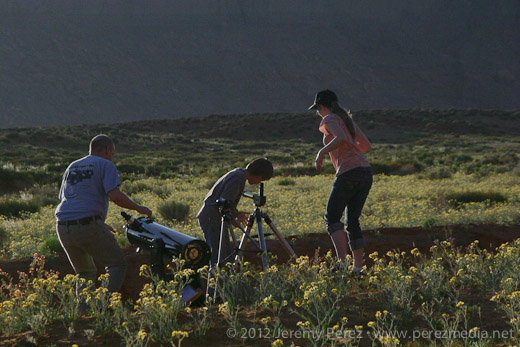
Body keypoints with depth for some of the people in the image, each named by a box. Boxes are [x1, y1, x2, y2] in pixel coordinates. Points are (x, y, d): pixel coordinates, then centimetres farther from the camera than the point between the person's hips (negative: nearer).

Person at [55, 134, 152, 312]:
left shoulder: (71, 167, 27)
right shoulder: (105, 165, 5)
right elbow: (115, 195, -10)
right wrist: (138, 208, 5)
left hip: (63, 227, 7)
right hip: (88, 225, -7)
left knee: (85, 272, 21)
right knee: (117, 264, 5)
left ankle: (83, 312, 7)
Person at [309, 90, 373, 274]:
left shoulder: (330, 119, -2)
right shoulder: (347, 119, 22)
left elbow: (341, 138, -23)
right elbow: (367, 146, 28)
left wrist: (322, 152, -12)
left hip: (348, 173, -8)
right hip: (366, 171, 8)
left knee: (332, 217, 1)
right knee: (352, 221, 12)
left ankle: (342, 261, -15)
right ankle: (357, 268, 6)